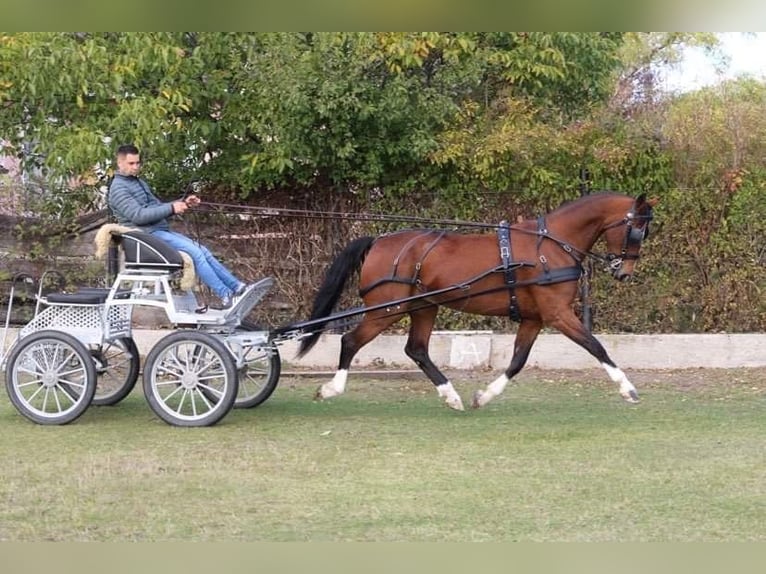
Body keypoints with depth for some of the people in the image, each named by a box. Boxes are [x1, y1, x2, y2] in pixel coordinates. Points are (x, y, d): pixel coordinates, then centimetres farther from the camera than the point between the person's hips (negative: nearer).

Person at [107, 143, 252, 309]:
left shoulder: (139, 183, 21)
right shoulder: (118, 188, -8)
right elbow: (137, 215, -20)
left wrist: (183, 203, 5)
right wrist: (171, 208, -20)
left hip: (162, 231, 9)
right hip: (148, 234, -9)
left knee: (204, 252, -3)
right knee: (195, 252, -20)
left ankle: (237, 287, -5)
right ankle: (226, 297, -22)